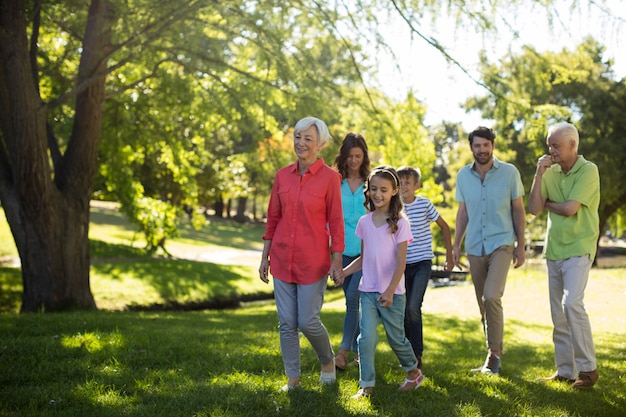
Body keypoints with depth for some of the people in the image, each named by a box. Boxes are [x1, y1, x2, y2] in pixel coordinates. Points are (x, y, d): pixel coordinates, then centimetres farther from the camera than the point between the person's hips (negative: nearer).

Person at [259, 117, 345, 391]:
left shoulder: (329, 177, -8)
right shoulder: (282, 176, 4)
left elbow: (335, 222, -6)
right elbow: (273, 219, 10)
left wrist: (337, 262, -8)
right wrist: (265, 257, 9)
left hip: (313, 262, -4)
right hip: (282, 259, 4)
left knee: (308, 321, -1)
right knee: (287, 323, 7)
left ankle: (328, 360, 28)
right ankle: (293, 378, 19)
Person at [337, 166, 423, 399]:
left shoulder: (400, 223, -8)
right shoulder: (364, 222, 5)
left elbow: (400, 262, -12)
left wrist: (390, 291, -21)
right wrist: (343, 272, -2)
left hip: (392, 293, -3)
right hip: (368, 290, 3)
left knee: (396, 338, 8)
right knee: (367, 337, -6)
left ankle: (413, 372, 33)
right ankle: (366, 385, 3)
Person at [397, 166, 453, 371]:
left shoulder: (424, 204, -6)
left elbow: (444, 227, 5)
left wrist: (449, 256, 5)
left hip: (422, 263, -3)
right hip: (402, 264, 3)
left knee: (413, 308, -15)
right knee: (404, 311, 7)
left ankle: (417, 355, -4)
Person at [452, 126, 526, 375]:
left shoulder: (509, 172, -4)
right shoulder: (463, 175, 5)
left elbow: (518, 210, 2)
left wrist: (521, 246, -1)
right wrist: (456, 245, 8)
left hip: (501, 244, -4)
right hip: (475, 247, 4)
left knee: (492, 297, -21)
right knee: (483, 304, 9)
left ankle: (495, 353, -9)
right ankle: (494, 355, 22)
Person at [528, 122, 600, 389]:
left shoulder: (588, 171, -9)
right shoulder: (550, 172, 8)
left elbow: (569, 209, -18)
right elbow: (534, 209, 0)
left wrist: (547, 203, 0)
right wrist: (539, 174, -6)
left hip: (578, 249, -6)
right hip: (554, 250, 6)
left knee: (572, 304, -21)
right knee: (558, 314, 8)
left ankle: (587, 368, -10)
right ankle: (565, 371, 16)